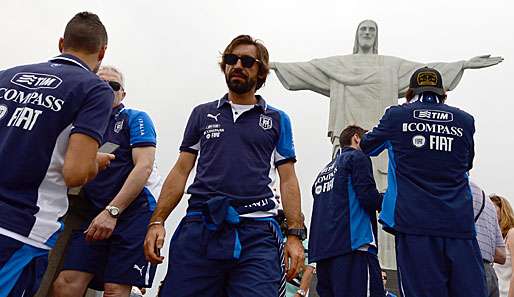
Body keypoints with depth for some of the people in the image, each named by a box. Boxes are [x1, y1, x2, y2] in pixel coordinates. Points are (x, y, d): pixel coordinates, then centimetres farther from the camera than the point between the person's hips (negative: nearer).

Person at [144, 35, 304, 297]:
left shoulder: (277, 120, 12)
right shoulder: (202, 114, 15)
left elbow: (288, 180, 8)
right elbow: (181, 171, 12)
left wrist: (295, 235, -2)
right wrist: (157, 222, 2)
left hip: (257, 231, -1)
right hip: (199, 227, 2)